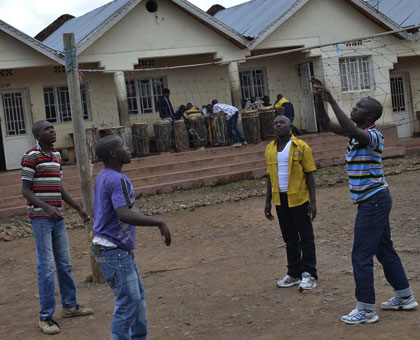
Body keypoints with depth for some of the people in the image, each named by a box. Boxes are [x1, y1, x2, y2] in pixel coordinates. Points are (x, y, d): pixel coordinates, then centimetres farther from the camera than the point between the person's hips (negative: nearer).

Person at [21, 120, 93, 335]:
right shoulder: (31, 156, -11)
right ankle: (46, 317, 1)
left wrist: (79, 209, 20)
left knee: (64, 264, 14)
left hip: (57, 218, 7)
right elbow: (26, 190, -13)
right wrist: (46, 207, -27)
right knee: (46, 267, -7)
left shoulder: (56, 155, 13)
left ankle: (70, 305, 28)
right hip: (40, 218, -7)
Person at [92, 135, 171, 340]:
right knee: (128, 302, -4)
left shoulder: (103, 177, 11)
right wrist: (159, 223, -28)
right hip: (115, 252, -10)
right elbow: (124, 215, -33)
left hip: (119, 250, 10)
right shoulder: (117, 180, -19)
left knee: (138, 298, 15)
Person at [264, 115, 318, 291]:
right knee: (290, 238, 13)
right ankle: (294, 273, 22)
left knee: (306, 237, 2)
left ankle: (308, 275, 9)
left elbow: (309, 175, -6)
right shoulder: (270, 149, 8)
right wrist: (268, 202, 13)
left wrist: (313, 201, -10)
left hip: (299, 199, -5)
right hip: (280, 200, 5)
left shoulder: (301, 147, -6)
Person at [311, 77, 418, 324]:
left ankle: (366, 310, 0)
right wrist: (319, 98, 0)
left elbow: (350, 129, -38)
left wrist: (332, 101, -33)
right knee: (384, 250, 17)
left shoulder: (373, 135, -18)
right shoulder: (356, 132, 9)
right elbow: (326, 123, 13)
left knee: (362, 256, -6)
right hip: (374, 200, 10)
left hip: (373, 200, -10)